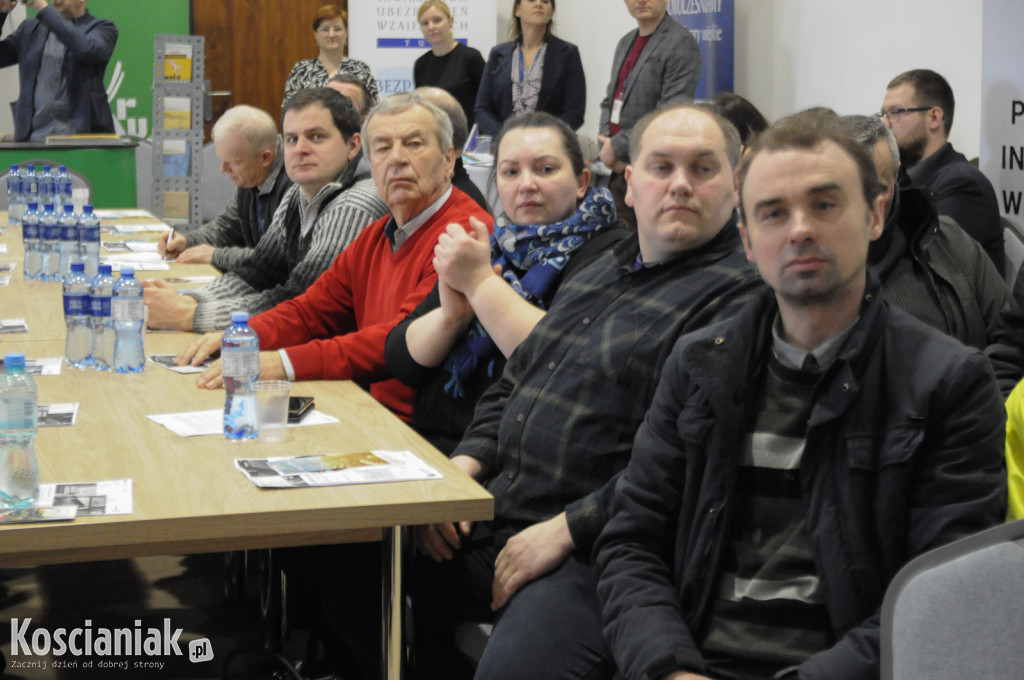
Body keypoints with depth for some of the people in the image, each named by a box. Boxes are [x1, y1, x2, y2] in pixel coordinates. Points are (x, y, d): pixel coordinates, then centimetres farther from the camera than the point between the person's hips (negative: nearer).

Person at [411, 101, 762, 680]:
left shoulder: (740, 296, -11)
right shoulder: (602, 270, 19)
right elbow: (513, 383, 26)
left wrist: (566, 529, -19)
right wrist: (463, 467, 8)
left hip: (596, 549, -8)